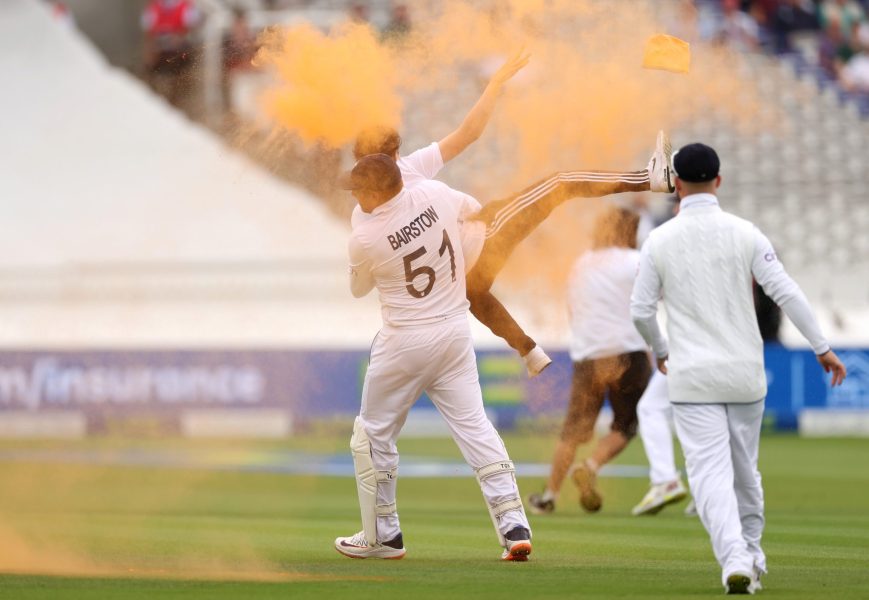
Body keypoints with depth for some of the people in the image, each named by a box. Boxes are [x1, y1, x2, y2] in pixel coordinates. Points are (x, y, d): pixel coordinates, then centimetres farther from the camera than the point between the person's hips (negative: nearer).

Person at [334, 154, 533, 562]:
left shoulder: (364, 238, -16)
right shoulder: (435, 194, -5)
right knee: (473, 425, 3)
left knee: (374, 434, 13)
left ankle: (382, 536, 17)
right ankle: (514, 527, -7)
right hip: (456, 332, 5)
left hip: (404, 341, -5)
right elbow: (475, 209, 18)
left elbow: (358, 288, 4)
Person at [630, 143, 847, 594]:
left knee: (710, 472, -5)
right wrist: (822, 348, -1)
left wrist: (660, 351, 21)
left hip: (692, 376, -2)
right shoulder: (743, 233, -4)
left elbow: (640, 310, 1)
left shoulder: (660, 240, -3)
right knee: (744, 468, 19)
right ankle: (751, 556, 27)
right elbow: (786, 293, -7)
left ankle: (735, 560, -23)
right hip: (744, 372, 2)